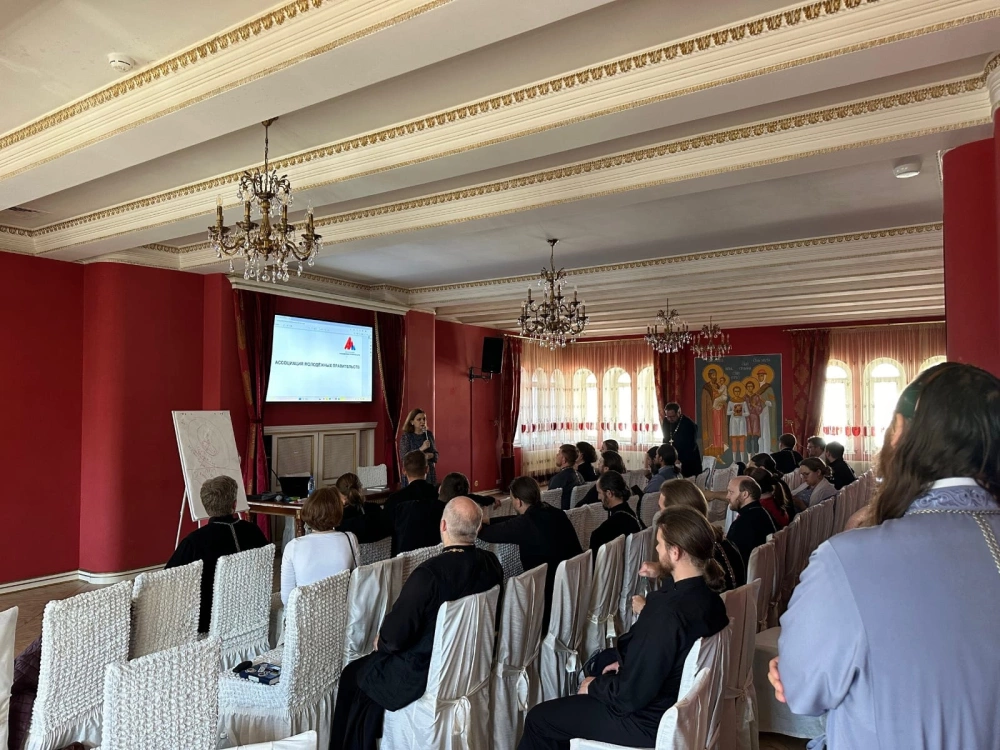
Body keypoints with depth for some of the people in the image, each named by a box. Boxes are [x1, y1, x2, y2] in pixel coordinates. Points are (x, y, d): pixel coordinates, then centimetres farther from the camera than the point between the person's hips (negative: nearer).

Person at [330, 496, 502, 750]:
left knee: (353, 675, 16)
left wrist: (381, 643, 1)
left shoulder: (429, 573, -30)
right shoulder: (491, 563, -8)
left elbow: (395, 635, -24)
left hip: (425, 674, -7)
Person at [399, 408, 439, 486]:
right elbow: (404, 457, -12)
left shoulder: (429, 434, 7)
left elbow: (436, 453, 13)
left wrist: (431, 455, -10)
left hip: (429, 474, 3)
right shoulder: (406, 436, -5)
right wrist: (421, 449, -20)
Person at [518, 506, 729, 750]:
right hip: (680, 702, 9)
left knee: (539, 719, 1)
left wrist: (594, 686, -10)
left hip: (653, 719, -9)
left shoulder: (667, 613, -35)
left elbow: (630, 695, -27)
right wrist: (627, 661, 7)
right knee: (604, 659, 32)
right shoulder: (708, 595, -6)